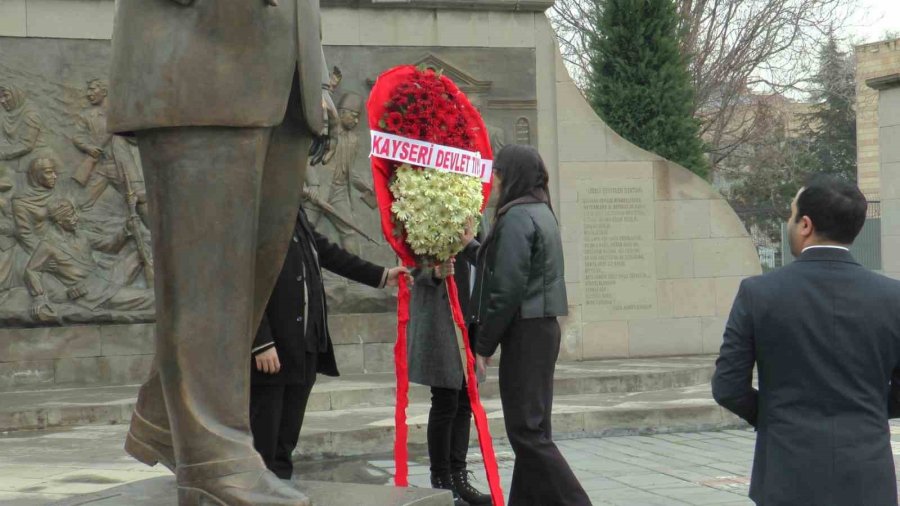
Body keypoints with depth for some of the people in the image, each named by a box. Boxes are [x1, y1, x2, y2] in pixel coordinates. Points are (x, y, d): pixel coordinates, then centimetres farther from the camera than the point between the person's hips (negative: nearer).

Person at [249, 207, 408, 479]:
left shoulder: (296, 214, 11)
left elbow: (327, 252, 22)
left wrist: (380, 275, 27)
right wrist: (262, 344, -20)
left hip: (304, 349, 8)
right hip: (269, 350, -8)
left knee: (285, 445, 11)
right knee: (263, 448, -3)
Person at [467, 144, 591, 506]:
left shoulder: (516, 217, -14)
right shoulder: (541, 212, 16)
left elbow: (507, 289, -18)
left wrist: (484, 344, -13)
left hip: (525, 331, -10)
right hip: (541, 327, 10)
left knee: (527, 430, -7)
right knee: (530, 427, 11)